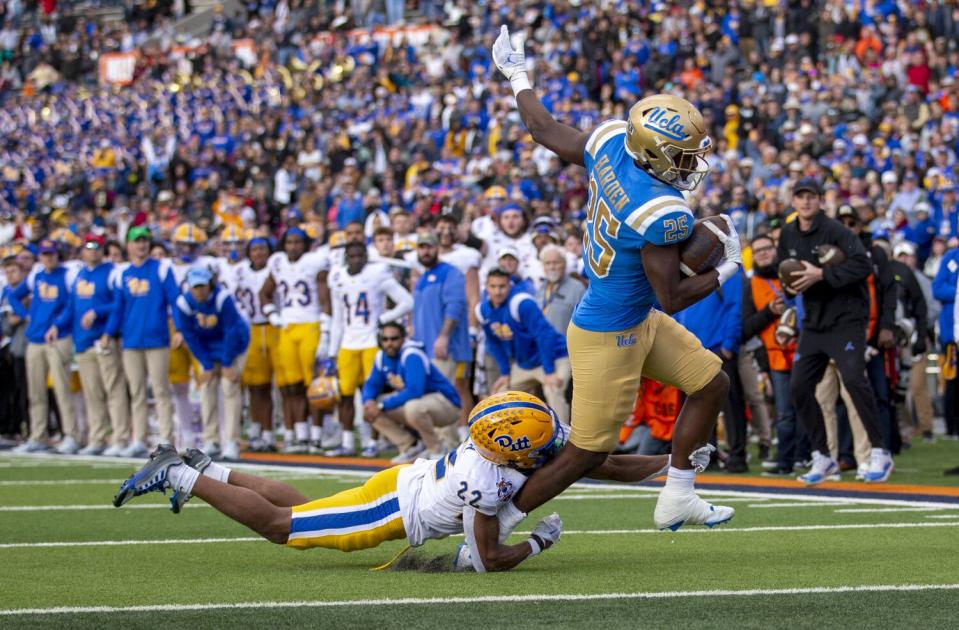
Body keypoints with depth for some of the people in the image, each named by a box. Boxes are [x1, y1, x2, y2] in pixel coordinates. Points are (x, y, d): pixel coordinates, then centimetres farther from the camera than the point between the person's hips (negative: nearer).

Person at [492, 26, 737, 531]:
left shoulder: (610, 142, -10)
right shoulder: (661, 213, -32)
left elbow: (544, 131, 6)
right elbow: (671, 298, -25)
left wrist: (517, 77, 22)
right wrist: (727, 268, -10)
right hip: (608, 337, -10)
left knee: (710, 384, 18)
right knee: (585, 454, 1)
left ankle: (676, 500, 26)